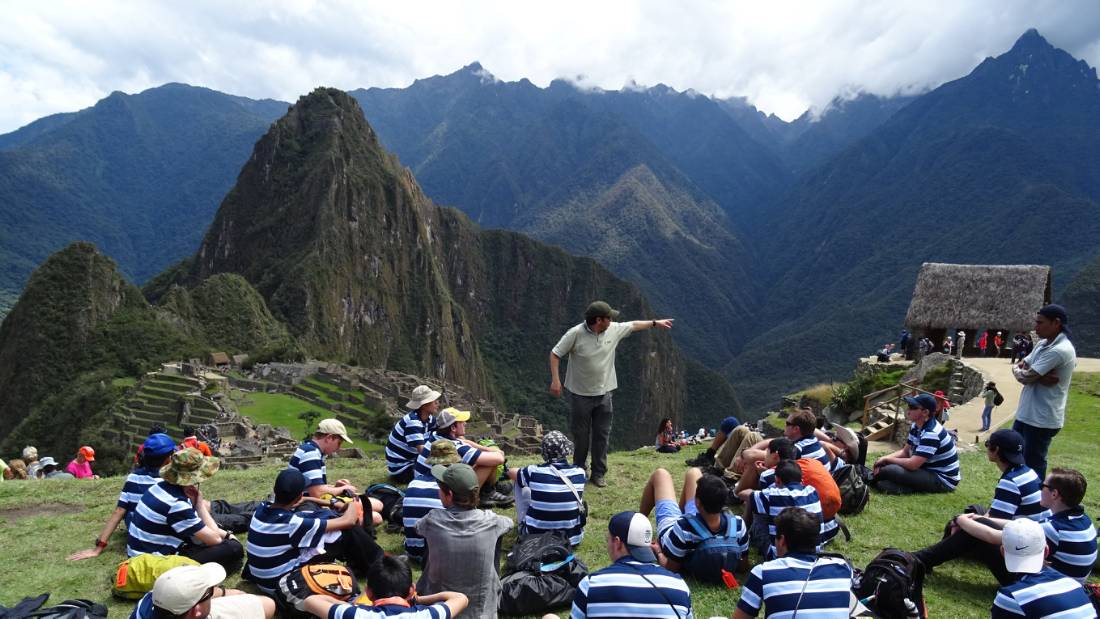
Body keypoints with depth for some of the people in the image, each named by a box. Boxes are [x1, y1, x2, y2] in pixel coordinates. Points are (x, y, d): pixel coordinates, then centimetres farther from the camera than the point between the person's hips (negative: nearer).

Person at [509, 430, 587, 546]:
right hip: (572, 537, 2)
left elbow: (511, 472, 11)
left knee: (520, 484, 14)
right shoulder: (579, 472, -8)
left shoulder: (534, 472, -14)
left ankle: (522, 522, 32)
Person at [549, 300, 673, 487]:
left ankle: (598, 474, 20)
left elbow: (634, 325, 15)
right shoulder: (575, 334, -18)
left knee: (602, 435, 8)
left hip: (604, 394, 4)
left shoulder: (614, 330, -3)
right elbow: (555, 354, -12)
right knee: (580, 435, 7)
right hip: (580, 394, -4)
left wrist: (655, 323, 23)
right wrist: (555, 379, -20)